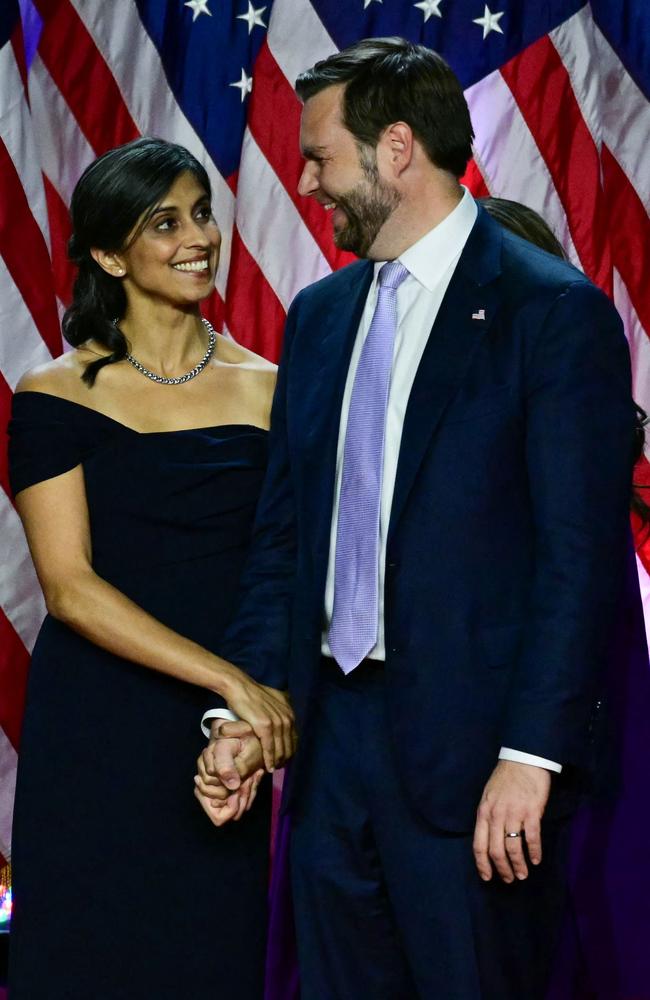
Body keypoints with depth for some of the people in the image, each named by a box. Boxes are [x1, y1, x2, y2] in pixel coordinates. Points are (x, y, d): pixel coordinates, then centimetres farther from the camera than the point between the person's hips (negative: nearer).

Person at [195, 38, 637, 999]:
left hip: (471, 746, -6)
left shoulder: (554, 309, -8)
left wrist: (530, 755, -17)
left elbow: (580, 555, -12)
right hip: (331, 730, 6)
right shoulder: (320, 316, 13)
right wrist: (241, 710, 5)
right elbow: (282, 534, 14)